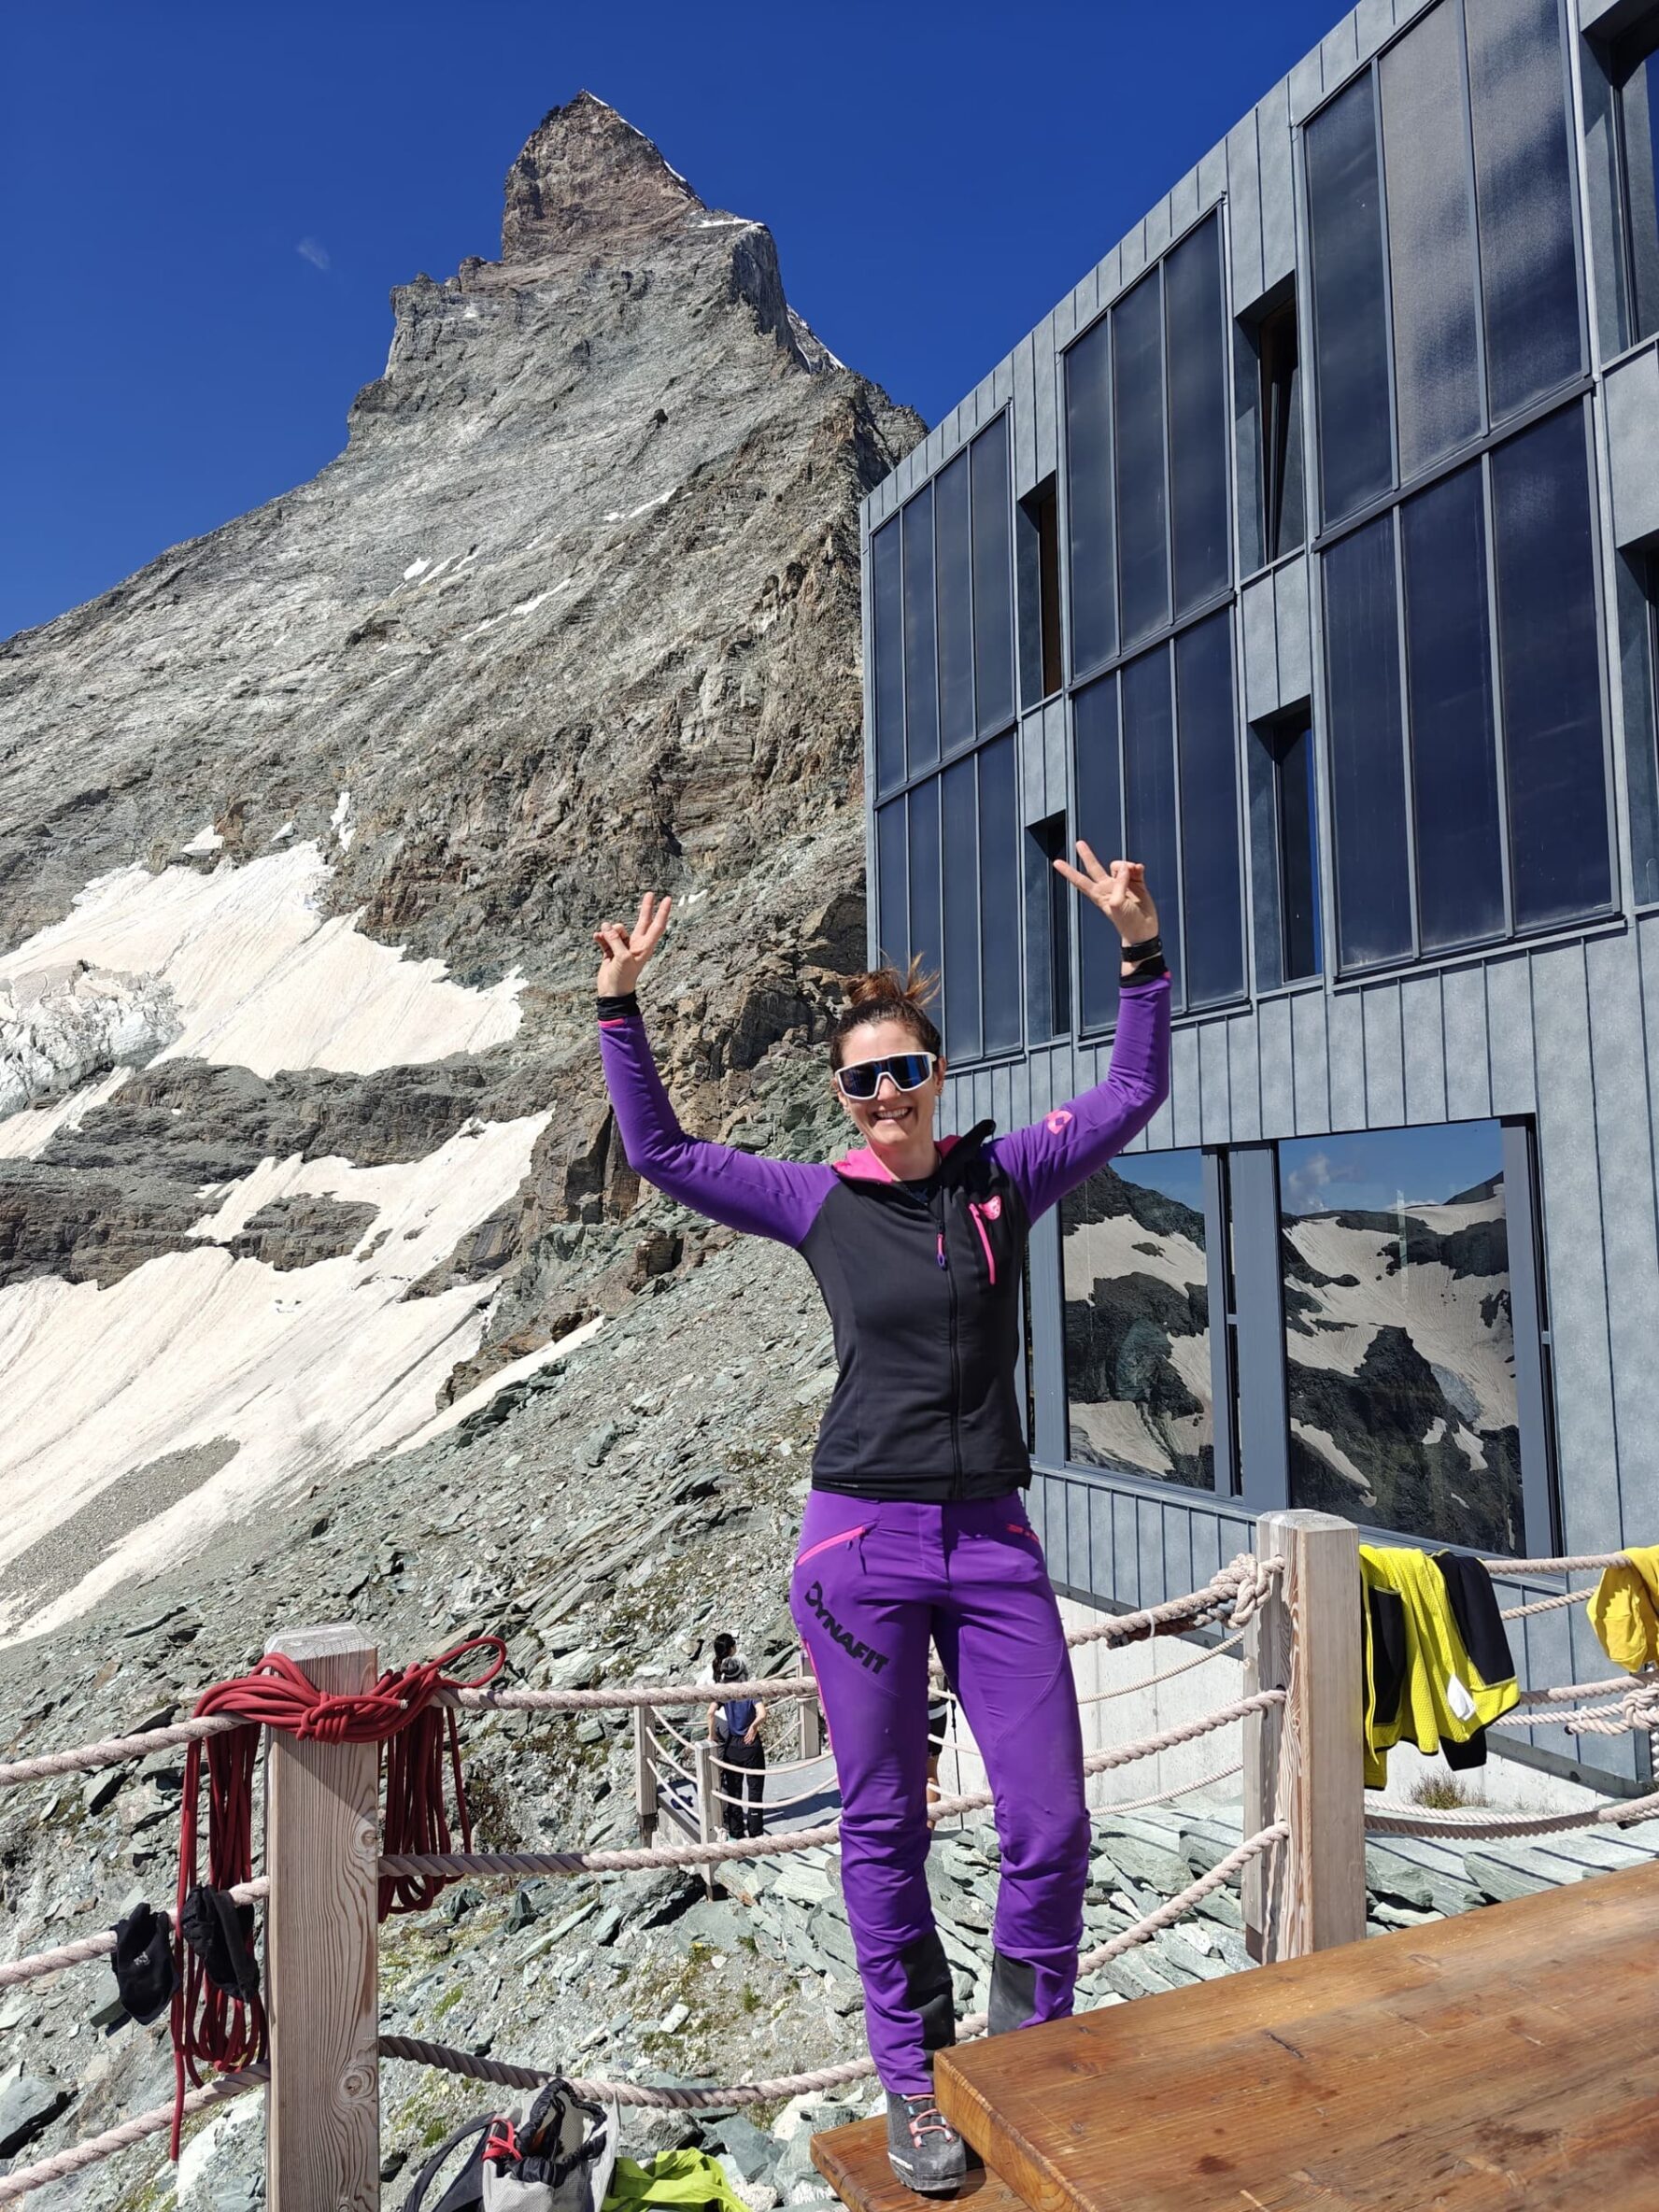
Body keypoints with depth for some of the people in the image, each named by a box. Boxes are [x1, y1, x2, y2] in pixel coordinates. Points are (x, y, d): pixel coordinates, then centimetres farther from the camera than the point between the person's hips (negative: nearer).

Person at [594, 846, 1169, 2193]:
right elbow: (659, 1151, 9)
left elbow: (1134, 1094, 3)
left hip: (992, 1539, 1)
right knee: (884, 1829, 10)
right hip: (862, 1544, -1)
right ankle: (915, 2086, 31)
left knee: (1051, 1827, 4)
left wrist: (1142, 952, -8)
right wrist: (622, 1007, 4)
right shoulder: (821, 1202, 2)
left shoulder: (1004, 1176, 3)